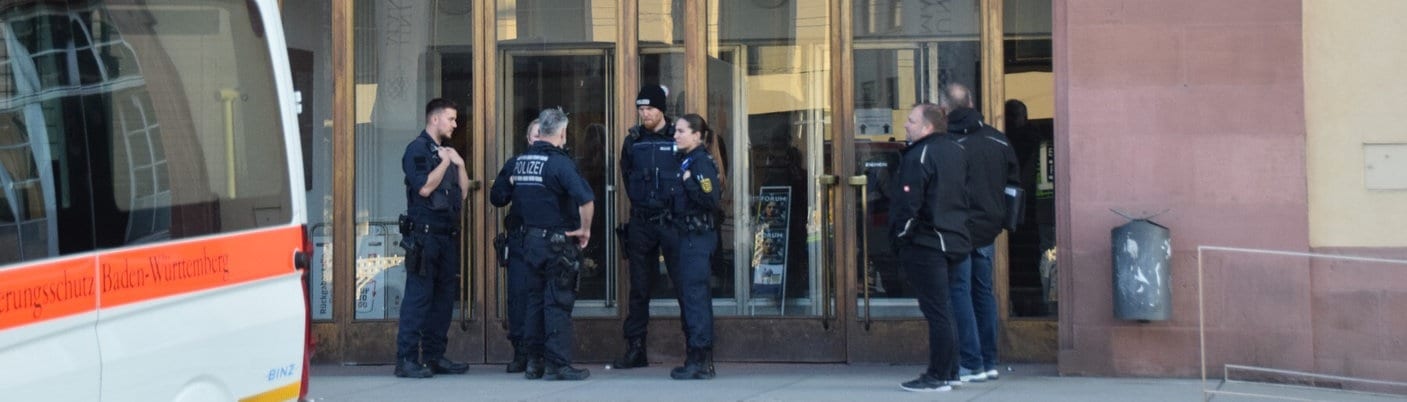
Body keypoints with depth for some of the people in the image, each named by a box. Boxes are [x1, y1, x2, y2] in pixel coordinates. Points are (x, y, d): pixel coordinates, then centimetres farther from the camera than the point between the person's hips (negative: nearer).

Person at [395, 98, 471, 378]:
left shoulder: (446, 152, 21)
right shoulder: (418, 149, -5)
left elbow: (462, 192, 17)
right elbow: (424, 187, -18)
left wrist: (460, 163, 5)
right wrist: (445, 162, -9)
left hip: (446, 236, 8)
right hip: (424, 235, -8)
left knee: (444, 295, 8)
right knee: (418, 296, -9)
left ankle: (434, 356, 15)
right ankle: (406, 359, -7)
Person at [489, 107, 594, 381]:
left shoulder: (517, 162, 6)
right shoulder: (559, 162, -15)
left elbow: (497, 198, 13)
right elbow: (585, 198, -28)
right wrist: (585, 229, -13)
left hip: (528, 241, 6)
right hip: (558, 242, -6)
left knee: (533, 299, 13)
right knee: (558, 302, -1)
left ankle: (534, 362, 18)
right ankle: (558, 365, 1)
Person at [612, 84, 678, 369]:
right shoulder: (633, 141, 10)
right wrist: (641, 202, 13)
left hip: (671, 219, -4)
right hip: (641, 221, 4)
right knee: (639, 288, 7)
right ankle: (635, 348, 13)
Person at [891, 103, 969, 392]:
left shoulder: (918, 156, -14)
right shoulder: (956, 152, 14)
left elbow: (908, 202, -20)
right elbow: (964, 193, 21)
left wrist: (901, 235, -9)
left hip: (924, 244, -9)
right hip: (954, 240, 9)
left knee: (936, 312, -7)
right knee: (943, 310, 16)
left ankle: (938, 377, -4)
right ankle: (947, 372, 20)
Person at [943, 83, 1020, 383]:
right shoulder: (998, 140, 7)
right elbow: (1014, 183, 13)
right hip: (988, 229, 6)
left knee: (960, 294, -1)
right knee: (983, 292, 14)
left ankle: (971, 364, -2)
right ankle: (989, 363, 19)